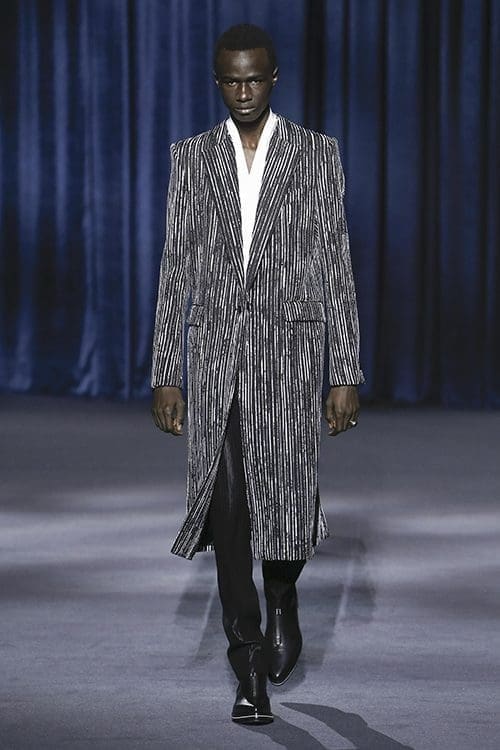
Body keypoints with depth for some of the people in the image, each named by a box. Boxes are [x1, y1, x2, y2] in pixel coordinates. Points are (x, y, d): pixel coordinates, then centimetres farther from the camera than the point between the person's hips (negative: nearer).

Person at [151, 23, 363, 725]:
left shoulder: (317, 153, 3)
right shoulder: (192, 156, 8)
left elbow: (336, 266, 1)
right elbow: (175, 268, 7)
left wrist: (348, 373, -4)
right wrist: (165, 374, 2)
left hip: (290, 349, -1)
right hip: (215, 351, 1)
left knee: (285, 496, -3)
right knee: (225, 504, -5)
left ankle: (282, 601, 31)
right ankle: (251, 669, 2)